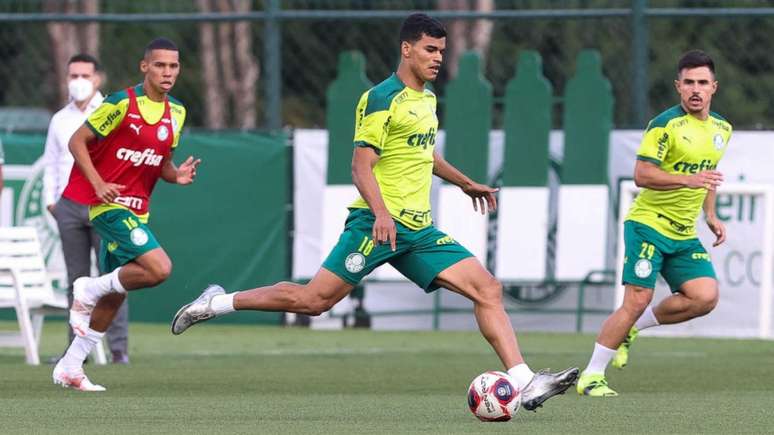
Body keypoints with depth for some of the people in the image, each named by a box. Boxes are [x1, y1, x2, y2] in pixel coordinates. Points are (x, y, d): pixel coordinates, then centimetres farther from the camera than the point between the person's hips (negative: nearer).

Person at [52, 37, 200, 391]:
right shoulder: (122, 103, -13)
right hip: (110, 203, -8)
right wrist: (99, 184, -22)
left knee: (115, 294, 11)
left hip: (136, 209, 8)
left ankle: (70, 367, 22)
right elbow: (77, 141, -10)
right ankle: (90, 289, -3)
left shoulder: (176, 113, 9)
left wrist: (177, 175, -5)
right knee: (159, 268, -24)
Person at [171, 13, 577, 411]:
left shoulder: (427, 99, 17)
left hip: (419, 230, 8)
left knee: (488, 290, -5)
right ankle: (217, 303, 6)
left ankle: (525, 383, -11)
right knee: (314, 300, -11)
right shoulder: (382, 99, -10)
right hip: (377, 224, -8)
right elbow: (361, 166, -15)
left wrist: (465, 183, 46)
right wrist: (381, 213, -31)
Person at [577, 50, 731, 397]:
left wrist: (711, 215, 18)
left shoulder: (721, 129, 10)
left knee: (705, 297, -11)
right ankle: (591, 377, -1)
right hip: (648, 224, -7)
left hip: (684, 234, 7)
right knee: (637, 300, -12)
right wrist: (687, 179, -30)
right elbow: (642, 175, -19)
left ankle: (630, 328, 9)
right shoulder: (666, 125, -14)